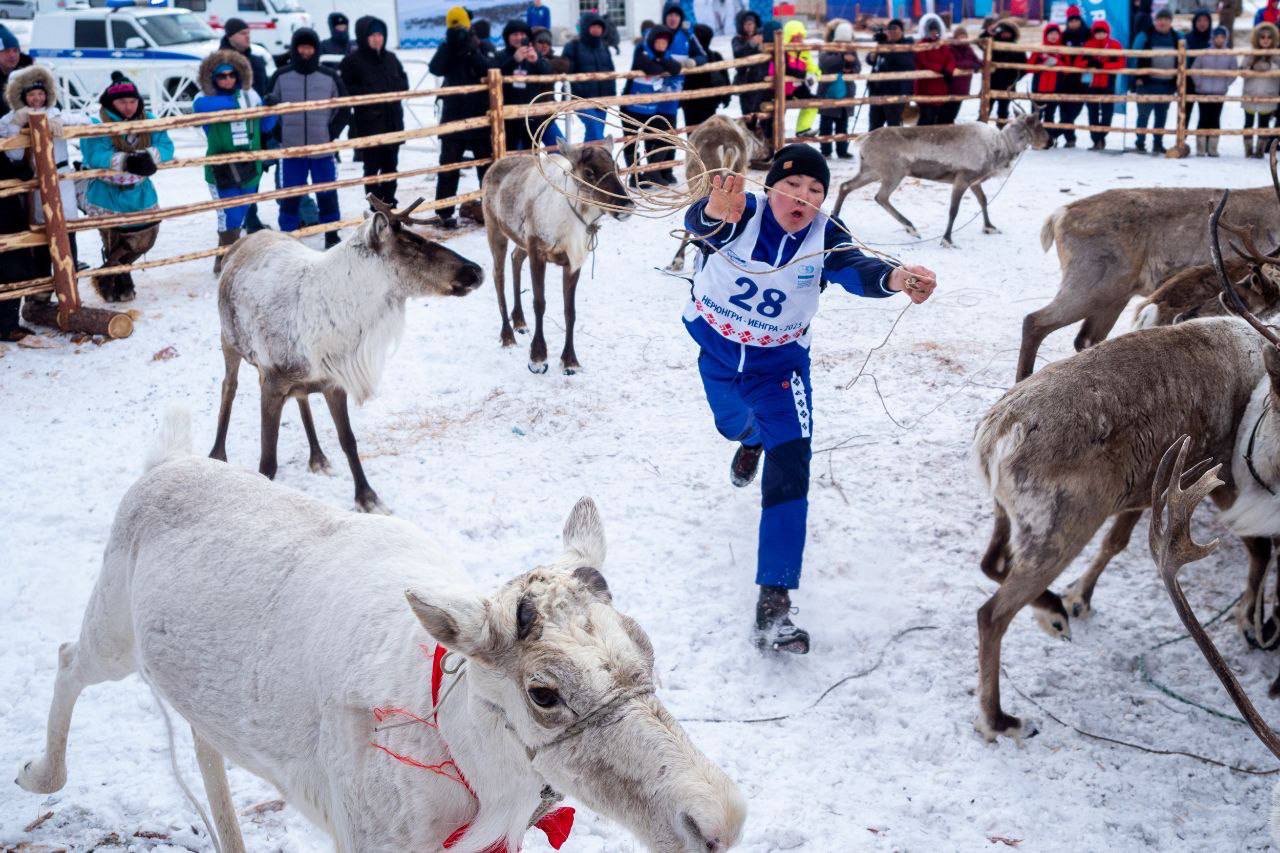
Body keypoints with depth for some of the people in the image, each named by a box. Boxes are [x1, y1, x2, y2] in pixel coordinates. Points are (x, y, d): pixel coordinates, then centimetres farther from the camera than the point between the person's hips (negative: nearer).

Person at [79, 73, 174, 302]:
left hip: (140, 195, 5)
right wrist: (125, 161, -42)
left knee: (144, 241, 15)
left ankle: (108, 275, 37)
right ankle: (120, 286, 29)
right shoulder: (97, 125, -17)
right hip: (108, 199, -5)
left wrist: (148, 156, -32)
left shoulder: (148, 122, -2)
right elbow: (94, 156, -28)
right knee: (115, 247, 4)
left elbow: (166, 146, -9)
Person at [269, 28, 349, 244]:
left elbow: (344, 109, 10)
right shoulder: (281, 77, 2)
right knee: (290, 195, 5)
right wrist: (280, 135, 1)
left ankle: (332, 236, 18)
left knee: (327, 194, 6)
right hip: (291, 150, 0)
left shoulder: (329, 77, 2)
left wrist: (332, 133, 0)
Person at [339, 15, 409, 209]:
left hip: (393, 122, 5)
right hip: (369, 124, -5)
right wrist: (369, 94, -15)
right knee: (372, 168, -2)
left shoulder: (390, 58, 10)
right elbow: (344, 89, -10)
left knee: (390, 167, 12)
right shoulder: (352, 60, -7)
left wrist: (393, 88, -3)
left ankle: (389, 206, 21)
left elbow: (404, 82, 17)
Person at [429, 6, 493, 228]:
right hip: (453, 117, 0)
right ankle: (443, 212, 2)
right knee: (449, 165, 0)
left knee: (487, 163, 9)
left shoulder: (482, 47, 2)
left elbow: (489, 70, -15)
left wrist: (471, 50, -22)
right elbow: (435, 69, -15)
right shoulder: (446, 48, 3)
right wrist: (450, 44, -20)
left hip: (480, 116, 0)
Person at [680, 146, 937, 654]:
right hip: (716, 349, 2)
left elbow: (854, 269, -43)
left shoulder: (825, 237, -23)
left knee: (789, 470, -16)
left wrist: (894, 278, -67)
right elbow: (701, 225, -48)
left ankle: (774, 602, -14)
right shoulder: (741, 214, -26)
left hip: (779, 363, -1)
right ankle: (752, 441, 72)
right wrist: (714, 214, -74)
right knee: (732, 422, 30)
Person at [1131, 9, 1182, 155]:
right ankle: (1140, 143, 5)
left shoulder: (1177, 38, 9)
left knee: (1162, 115, 7)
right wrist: (1137, 77, -9)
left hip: (1167, 84, 3)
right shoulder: (1145, 36, -1)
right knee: (1144, 114, -4)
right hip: (1147, 82, -3)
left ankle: (1158, 144, 14)